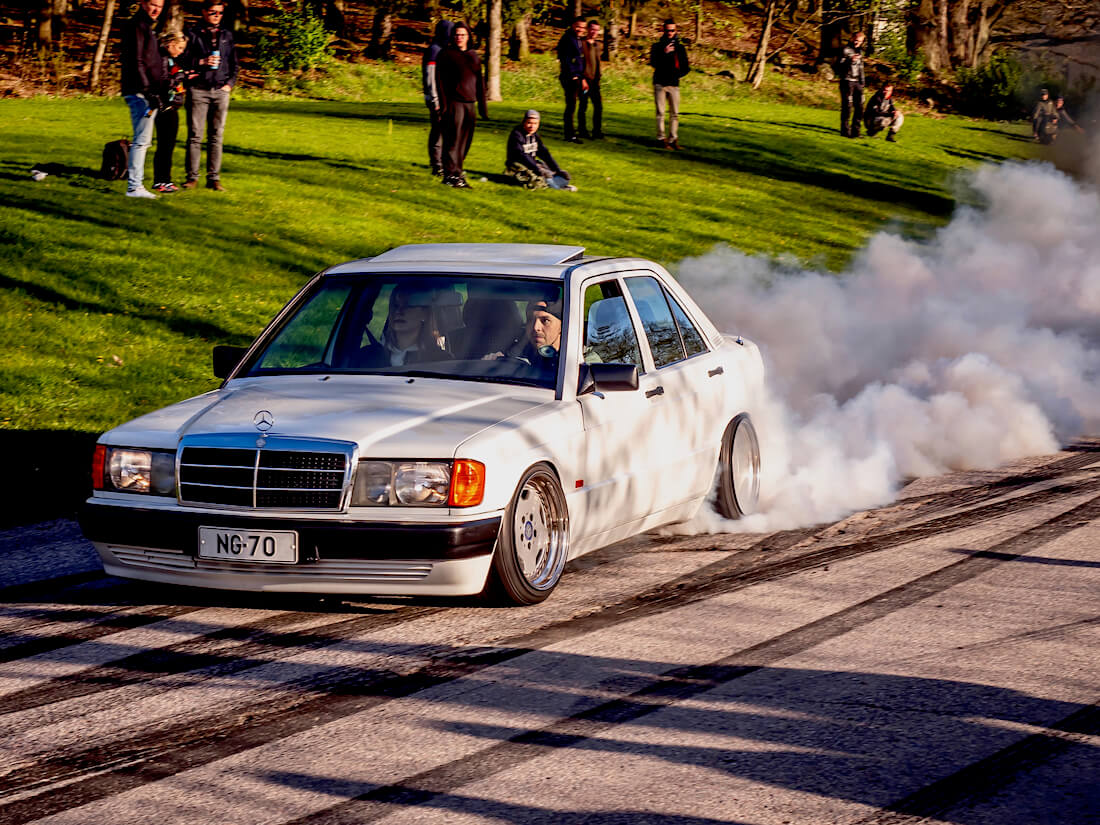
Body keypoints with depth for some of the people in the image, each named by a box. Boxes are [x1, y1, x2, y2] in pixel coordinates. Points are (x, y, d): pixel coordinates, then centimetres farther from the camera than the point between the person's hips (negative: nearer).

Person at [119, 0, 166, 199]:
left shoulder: (147, 27, 21)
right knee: (142, 140, -11)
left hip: (148, 93, 10)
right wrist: (148, 91, -23)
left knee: (142, 140, 12)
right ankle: (134, 186, -11)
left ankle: (135, 183, 15)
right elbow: (136, 63, -19)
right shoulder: (136, 26, -11)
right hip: (139, 93, -10)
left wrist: (154, 92, 24)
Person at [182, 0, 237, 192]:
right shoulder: (193, 34, 4)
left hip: (220, 90, 3)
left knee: (217, 136, 3)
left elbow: (234, 63, 19)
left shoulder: (227, 35, 15)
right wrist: (202, 62, -14)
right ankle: (192, 177, 1)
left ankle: (214, 178, 5)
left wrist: (230, 83, 5)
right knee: (195, 135, -3)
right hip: (198, 89, -3)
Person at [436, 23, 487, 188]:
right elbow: (440, 80, -4)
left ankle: (458, 171, 11)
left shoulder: (474, 56, 17)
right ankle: (451, 174, -10)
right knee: (453, 140, -10)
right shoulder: (446, 55, 0)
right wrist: (443, 105, -13)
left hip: (470, 104, 6)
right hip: (454, 104, -6)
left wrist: (482, 106, 16)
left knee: (465, 141, 5)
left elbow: (479, 82, 21)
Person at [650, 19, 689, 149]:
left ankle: (673, 139, 5)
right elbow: (653, 63, -7)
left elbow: (686, 67, 13)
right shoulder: (657, 46, 7)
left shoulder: (680, 48, 13)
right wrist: (664, 53, -19)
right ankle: (661, 138, -5)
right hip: (660, 83, -2)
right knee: (660, 113, -5)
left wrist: (678, 74, -7)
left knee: (675, 113, 0)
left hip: (674, 84, 2)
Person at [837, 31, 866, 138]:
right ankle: (845, 130, -4)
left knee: (859, 106, 5)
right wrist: (850, 60, -29)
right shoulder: (846, 50, -5)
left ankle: (855, 130, 12)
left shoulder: (860, 51, 17)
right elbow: (840, 65, -13)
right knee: (847, 106, -8)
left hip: (857, 82, 7)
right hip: (847, 81, -7)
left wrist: (862, 81, 20)